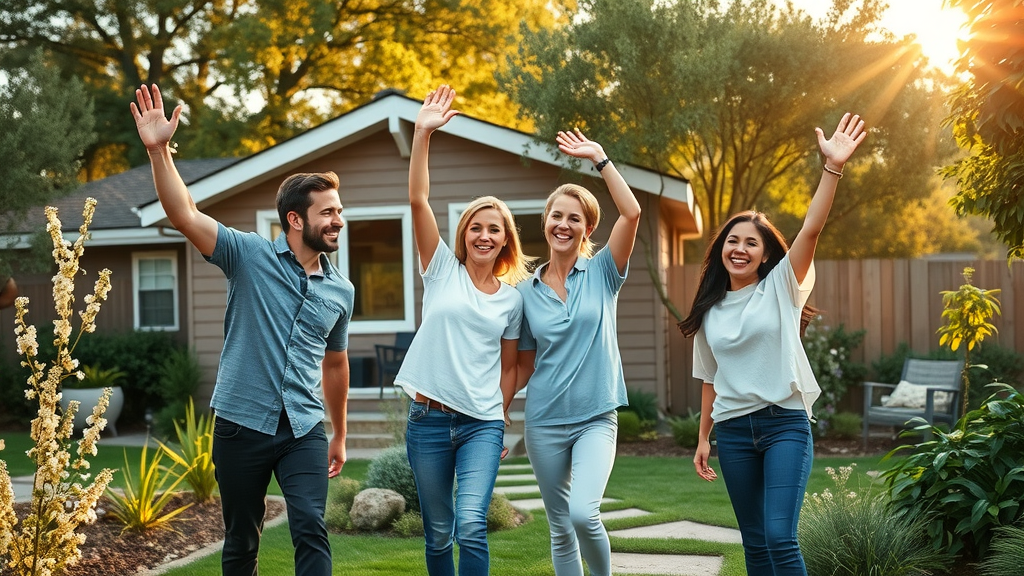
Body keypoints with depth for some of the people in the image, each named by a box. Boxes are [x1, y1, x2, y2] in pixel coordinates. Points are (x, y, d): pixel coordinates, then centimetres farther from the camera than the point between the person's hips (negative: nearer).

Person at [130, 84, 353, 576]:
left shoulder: (340, 291, 8)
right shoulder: (250, 256, -4)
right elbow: (185, 216, -17)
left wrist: (339, 434, 25)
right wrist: (158, 150, -30)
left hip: (304, 430, 2)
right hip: (242, 425, -2)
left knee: (311, 531, -11)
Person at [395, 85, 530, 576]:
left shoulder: (512, 298, 7)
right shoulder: (443, 271, 3)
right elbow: (417, 200, -7)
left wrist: (500, 420, 12)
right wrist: (423, 133, -14)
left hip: (482, 424, 0)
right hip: (429, 419, 0)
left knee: (471, 527, -17)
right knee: (438, 535, 9)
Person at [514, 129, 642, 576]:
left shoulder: (601, 273, 1)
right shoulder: (527, 292, 6)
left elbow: (632, 212, -14)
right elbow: (525, 365, 10)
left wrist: (599, 158, -12)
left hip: (596, 419, -3)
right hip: (544, 422, 3)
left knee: (584, 514, -22)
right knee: (560, 528, 9)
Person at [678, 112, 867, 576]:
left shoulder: (782, 287, 0)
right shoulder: (709, 310, 12)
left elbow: (810, 230, -14)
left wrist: (833, 168, -27)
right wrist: (703, 438, 12)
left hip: (784, 424, -4)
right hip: (733, 430, 4)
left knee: (780, 537, -16)